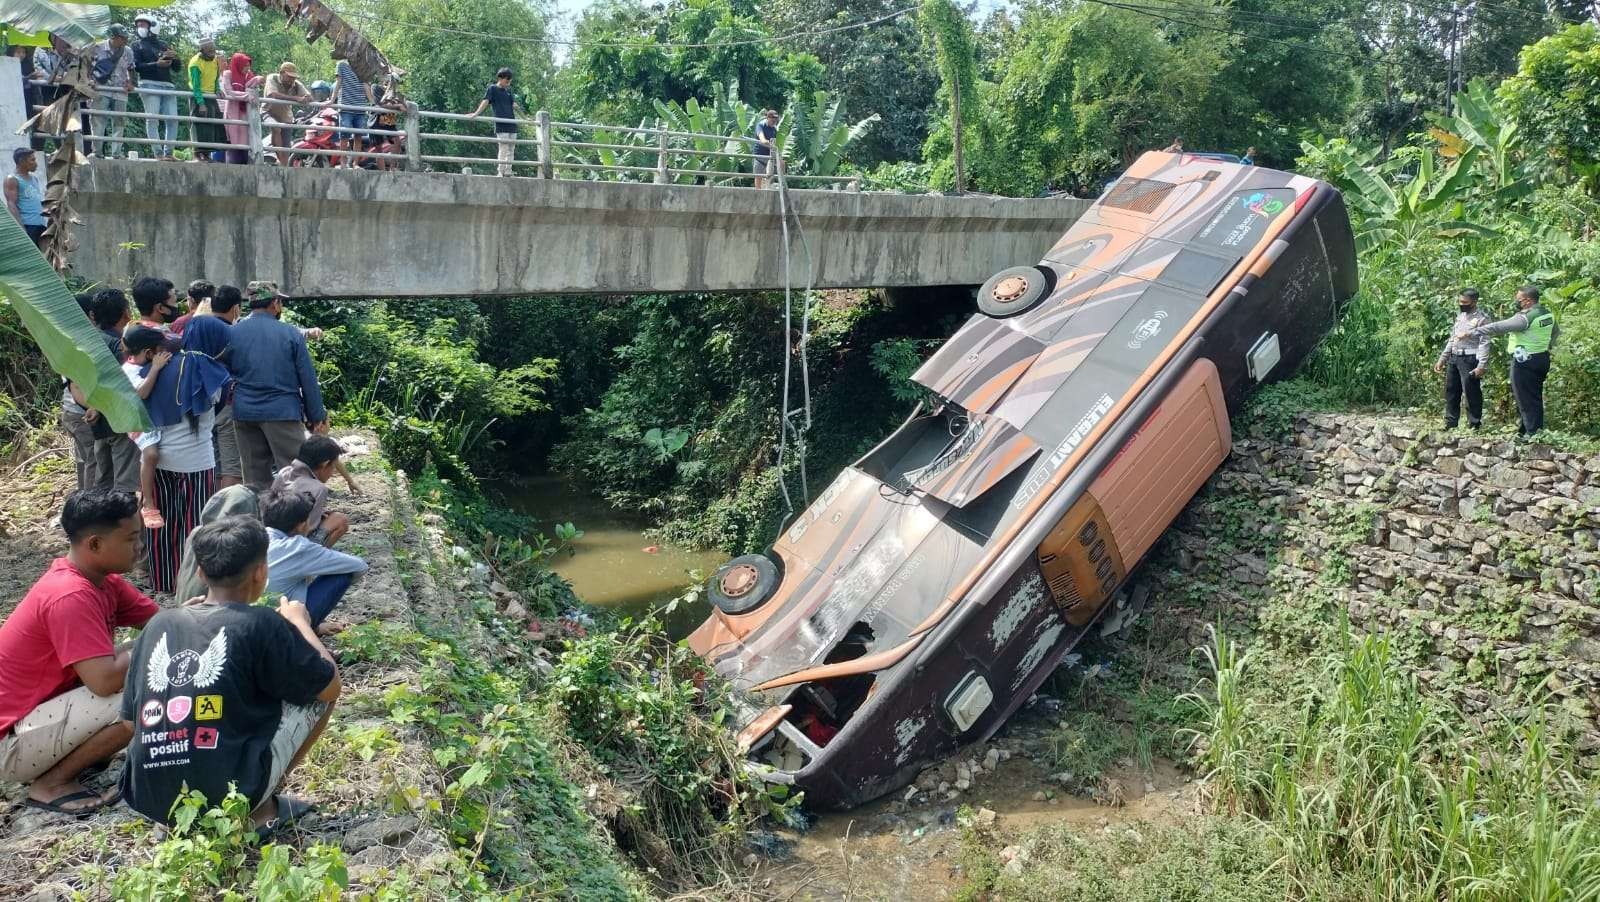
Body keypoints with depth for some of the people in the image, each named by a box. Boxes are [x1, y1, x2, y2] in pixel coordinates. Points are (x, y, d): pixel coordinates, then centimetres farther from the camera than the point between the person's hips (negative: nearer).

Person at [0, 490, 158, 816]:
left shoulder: (100, 578, 1)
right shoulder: (70, 595, -28)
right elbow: (105, 681, -33)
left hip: (37, 711, 10)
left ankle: (68, 755, 9)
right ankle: (50, 784, -6)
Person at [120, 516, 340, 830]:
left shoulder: (158, 624, 5)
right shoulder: (261, 624, -10)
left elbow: (130, 721, 14)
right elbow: (330, 685, 1)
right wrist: (299, 622, 16)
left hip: (149, 801, 6)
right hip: (227, 800, -6)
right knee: (317, 691, 11)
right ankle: (259, 812, 7)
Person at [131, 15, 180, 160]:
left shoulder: (163, 44, 23)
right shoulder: (137, 45, 13)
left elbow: (177, 68, 20)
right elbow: (136, 66, -1)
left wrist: (174, 58, -2)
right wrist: (156, 64, -14)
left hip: (168, 86, 3)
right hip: (149, 85, -3)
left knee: (172, 120, -5)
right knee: (152, 119, -11)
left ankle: (168, 153, -1)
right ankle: (158, 153, -15)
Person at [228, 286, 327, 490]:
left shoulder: (232, 334, 5)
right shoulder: (291, 334, -4)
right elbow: (308, 379, -3)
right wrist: (317, 416, 3)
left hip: (244, 413, 4)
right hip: (282, 412, -4)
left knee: (254, 477, 9)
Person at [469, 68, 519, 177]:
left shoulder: (508, 90, 18)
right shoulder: (492, 88, 2)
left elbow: (514, 105, 21)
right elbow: (485, 101, -8)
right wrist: (476, 114, -20)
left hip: (512, 124, 6)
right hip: (501, 124, -6)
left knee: (511, 150, 4)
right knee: (503, 149, -10)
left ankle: (508, 172, 7)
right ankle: (501, 173, -7)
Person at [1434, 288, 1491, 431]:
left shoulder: (1482, 318, -9)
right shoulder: (1460, 315, 16)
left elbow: (1484, 343, -14)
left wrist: (1481, 366, -22)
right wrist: (1442, 358, 18)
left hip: (1469, 359, -8)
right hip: (1454, 358, 8)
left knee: (1472, 393, -3)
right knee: (1451, 391, 11)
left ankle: (1475, 425, 5)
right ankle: (1451, 424, 20)